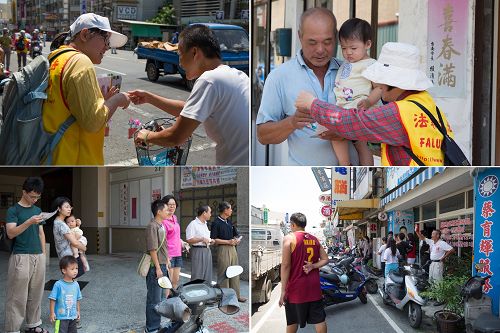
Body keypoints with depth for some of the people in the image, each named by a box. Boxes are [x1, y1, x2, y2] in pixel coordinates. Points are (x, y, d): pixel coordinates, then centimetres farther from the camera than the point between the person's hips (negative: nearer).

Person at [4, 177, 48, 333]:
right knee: (18, 296, -4)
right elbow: (11, 233, -15)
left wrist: (43, 253, 13)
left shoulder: (38, 210, 14)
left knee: (36, 294, 10)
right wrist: (29, 222, -26)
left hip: (38, 256, 6)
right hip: (21, 257, -6)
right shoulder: (13, 210, -4)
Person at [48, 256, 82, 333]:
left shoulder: (76, 285, 1)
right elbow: (53, 299, -12)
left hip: (73, 316, 6)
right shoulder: (58, 285, -16)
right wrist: (52, 313, -11)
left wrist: (78, 311, 15)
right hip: (61, 317, -6)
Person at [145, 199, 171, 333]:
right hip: (155, 267, -9)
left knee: (158, 298, 16)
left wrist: (166, 262, 21)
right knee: (154, 299, -3)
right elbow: (152, 249, -20)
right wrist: (158, 268, -20)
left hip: (162, 266, 9)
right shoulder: (152, 226, -16)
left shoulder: (161, 226, 13)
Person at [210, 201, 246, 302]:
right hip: (223, 249, -8)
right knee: (224, 274, -3)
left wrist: (236, 240, 1)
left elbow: (236, 235, 24)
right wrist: (228, 242, -16)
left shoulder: (229, 222, 14)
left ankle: (236, 295, 20)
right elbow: (213, 239, -14)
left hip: (232, 248, 8)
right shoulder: (216, 223, -10)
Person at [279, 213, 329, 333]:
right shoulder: (315, 239, 9)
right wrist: (313, 266, -3)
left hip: (296, 288, -4)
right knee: (319, 319, 4)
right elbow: (325, 259, 11)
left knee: (292, 321, 9)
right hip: (314, 287, 4)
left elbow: (285, 265, -14)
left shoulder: (289, 238, -9)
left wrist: (283, 290, -12)